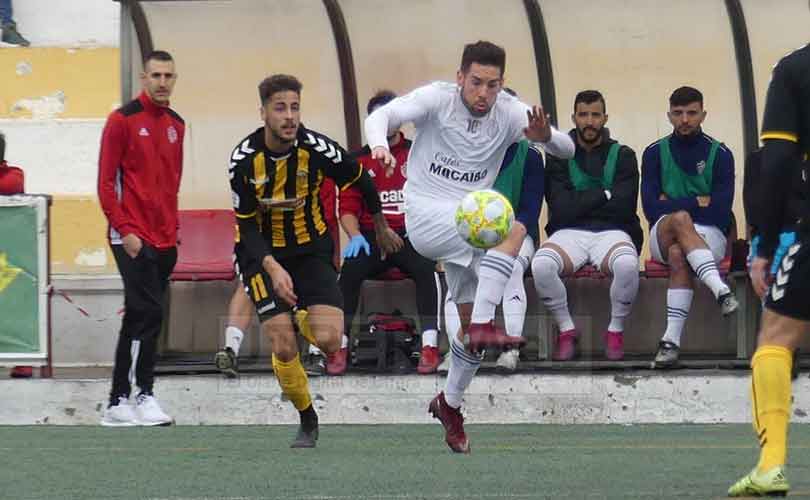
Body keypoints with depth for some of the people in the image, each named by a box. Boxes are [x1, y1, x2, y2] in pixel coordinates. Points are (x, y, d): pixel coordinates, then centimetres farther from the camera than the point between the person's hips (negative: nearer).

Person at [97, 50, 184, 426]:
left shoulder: (176, 124, 14)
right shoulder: (123, 120, -6)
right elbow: (106, 183, -8)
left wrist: (173, 228, 13)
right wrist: (125, 230, -14)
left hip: (165, 240, 7)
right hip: (134, 239, -7)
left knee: (139, 320, 9)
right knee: (148, 313, -14)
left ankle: (118, 403, 14)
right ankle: (144, 395, -10)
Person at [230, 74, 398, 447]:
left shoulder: (317, 149, -17)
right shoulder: (244, 159, -17)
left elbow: (361, 180, 2)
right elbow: (247, 224, -12)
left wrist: (381, 228, 16)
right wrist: (273, 269, -26)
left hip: (311, 249, 1)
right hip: (263, 254, -1)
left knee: (329, 341, -17)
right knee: (283, 347, -13)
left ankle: (305, 321, 22)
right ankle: (307, 419, 11)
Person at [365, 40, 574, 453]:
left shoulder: (508, 112, -5)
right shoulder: (437, 99, -12)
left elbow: (567, 150, -10)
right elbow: (382, 115, -23)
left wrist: (545, 136, -35)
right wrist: (379, 145, -46)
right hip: (426, 216, -5)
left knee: (472, 321, 8)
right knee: (514, 230, -30)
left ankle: (450, 404, 30)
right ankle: (484, 326, -32)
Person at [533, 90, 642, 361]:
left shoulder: (622, 156, 10)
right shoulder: (559, 157, 11)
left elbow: (624, 207, -4)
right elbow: (561, 211, -3)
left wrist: (580, 203, 0)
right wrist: (604, 195, -2)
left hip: (612, 233, -1)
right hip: (569, 234, 1)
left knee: (627, 264, -37)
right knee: (541, 264, -34)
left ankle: (616, 329, -11)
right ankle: (566, 329, -10)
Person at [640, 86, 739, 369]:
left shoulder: (720, 155, 4)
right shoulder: (655, 153, 8)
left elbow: (720, 213, -6)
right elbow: (651, 208, -4)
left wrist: (671, 203, -4)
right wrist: (698, 203, -9)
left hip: (709, 236, -1)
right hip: (662, 236, 1)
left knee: (678, 255, -36)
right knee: (680, 219, -36)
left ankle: (672, 340, -48)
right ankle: (722, 292, -52)